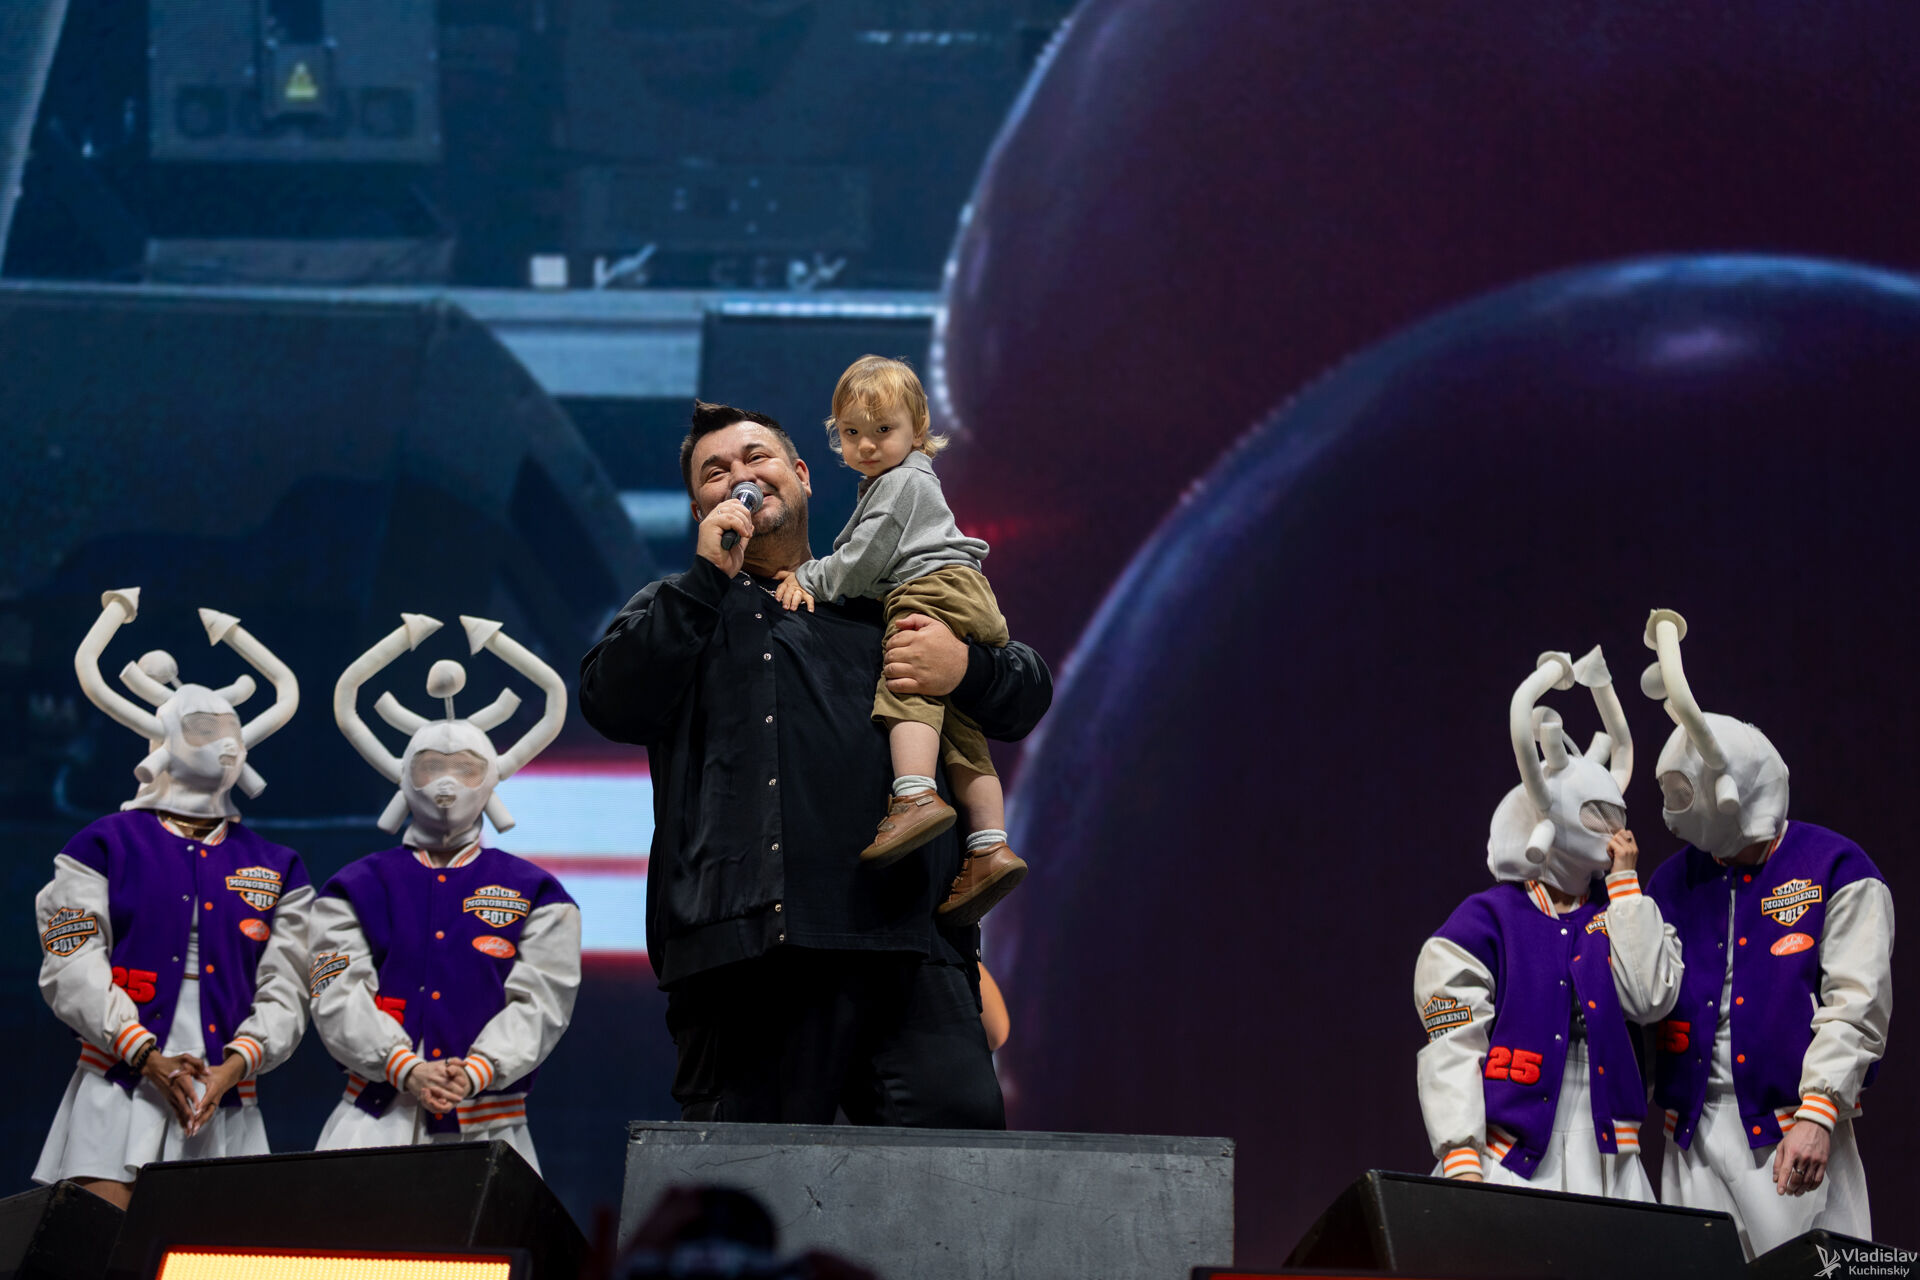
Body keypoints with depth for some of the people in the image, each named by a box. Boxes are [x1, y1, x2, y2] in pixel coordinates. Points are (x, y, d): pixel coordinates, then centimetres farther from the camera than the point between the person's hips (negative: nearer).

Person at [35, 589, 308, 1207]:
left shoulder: (278, 869, 17)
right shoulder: (105, 844, 9)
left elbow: (285, 992, 9)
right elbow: (73, 969, -1)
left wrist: (232, 1068, -9)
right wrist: (149, 1057, -12)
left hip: (226, 1104, 3)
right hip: (120, 1087, -3)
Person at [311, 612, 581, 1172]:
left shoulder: (536, 895, 14)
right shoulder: (356, 889, 16)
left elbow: (539, 1000, 2)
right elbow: (338, 994, 2)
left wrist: (476, 1071, -16)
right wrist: (406, 1069, -15)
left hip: (488, 1128, 0)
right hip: (379, 1121, 0)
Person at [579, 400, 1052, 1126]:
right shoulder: (679, 609, 26)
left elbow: (1027, 691, 24)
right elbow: (612, 703, 5)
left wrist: (966, 668, 0)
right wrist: (709, 575, 3)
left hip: (905, 935, 0)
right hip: (744, 943, 0)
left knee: (959, 1122, -18)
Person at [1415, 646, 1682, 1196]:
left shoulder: (1613, 921, 20)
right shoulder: (1486, 920, 4)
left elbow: (1650, 998, 0)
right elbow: (1452, 1046, -3)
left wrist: (1625, 882, 6)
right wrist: (1461, 1160, -14)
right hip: (1512, 1153, -4)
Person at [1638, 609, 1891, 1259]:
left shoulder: (1835, 872, 0)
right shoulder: (1674, 881, 17)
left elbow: (1856, 1005, -9)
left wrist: (1817, 1115, -19)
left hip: (1791, 1129, -5)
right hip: (1694, 1133, 5)